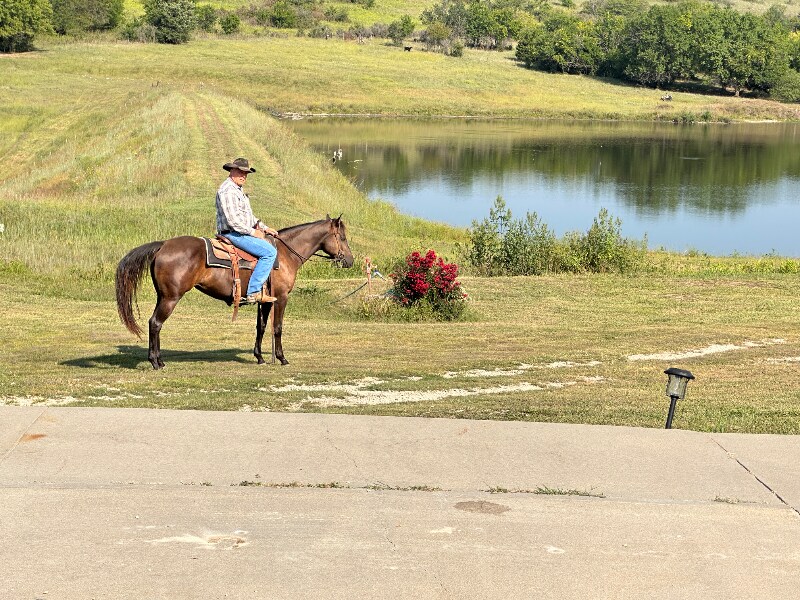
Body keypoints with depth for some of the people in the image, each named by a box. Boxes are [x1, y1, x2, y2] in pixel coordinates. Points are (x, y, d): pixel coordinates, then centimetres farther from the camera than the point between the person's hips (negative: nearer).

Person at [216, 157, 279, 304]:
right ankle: (253, 292, -24)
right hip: (233, 234, -11)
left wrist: (264, 228, 15)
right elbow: (232, 219, -23)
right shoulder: (227, 190, -15)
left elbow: (248, 215, 27)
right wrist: (253, 232, -16)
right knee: (269, 252, -20)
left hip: (242, 233, 11)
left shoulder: (239, 190, 21)